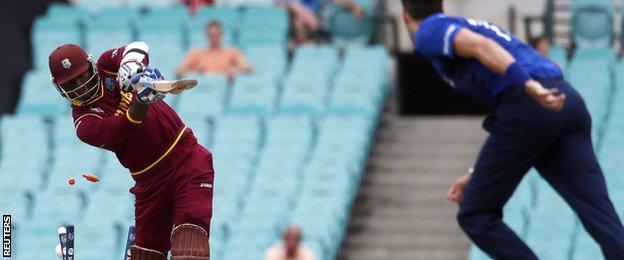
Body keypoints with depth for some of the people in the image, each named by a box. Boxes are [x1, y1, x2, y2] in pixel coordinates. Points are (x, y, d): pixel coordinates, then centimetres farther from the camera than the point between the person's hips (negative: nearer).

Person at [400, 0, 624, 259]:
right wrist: (476, 176, 40)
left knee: (475, 216, 8)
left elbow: (480, 46, -13)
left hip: (527, 104, -7)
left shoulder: (429, 32, 11)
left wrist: (529, 86, -26)